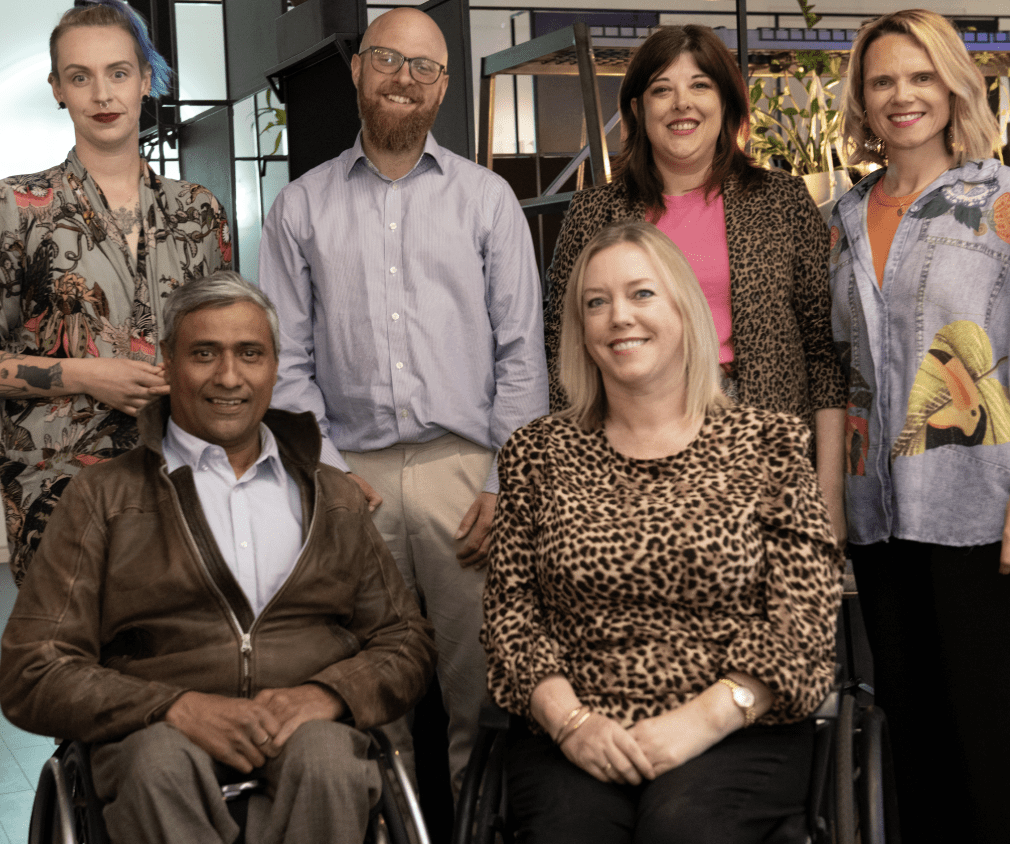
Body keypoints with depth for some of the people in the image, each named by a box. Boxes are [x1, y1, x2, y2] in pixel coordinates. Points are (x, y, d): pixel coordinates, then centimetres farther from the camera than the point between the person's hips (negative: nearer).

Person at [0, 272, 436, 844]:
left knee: (323, 753, -33)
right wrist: (178, 707, -14)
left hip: (306, 729, 1)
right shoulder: (104, 496, 10)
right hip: (156, 738, -1)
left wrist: (326, 694, -8)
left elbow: (407, 644, 16)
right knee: (161, 755, -35)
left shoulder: (335, 498, 19)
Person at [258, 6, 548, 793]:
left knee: (480, 684, 0)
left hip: (466, 469, 0)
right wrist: (328, 471, -3)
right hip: (353, 473, 1)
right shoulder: (303, 206, 12)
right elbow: (286, 359, 8)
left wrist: (505, 484, -4)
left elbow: (521, 351, 5)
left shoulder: (487, 198, 10)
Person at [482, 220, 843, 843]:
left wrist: (705, 718, -13)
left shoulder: (766, 445, 7)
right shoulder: (539, 454, 12)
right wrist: (568, 721, -9)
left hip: (736, 731, -1)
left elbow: (806, 619, 0)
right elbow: (510, 610, 8)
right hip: (576, 741, 1)